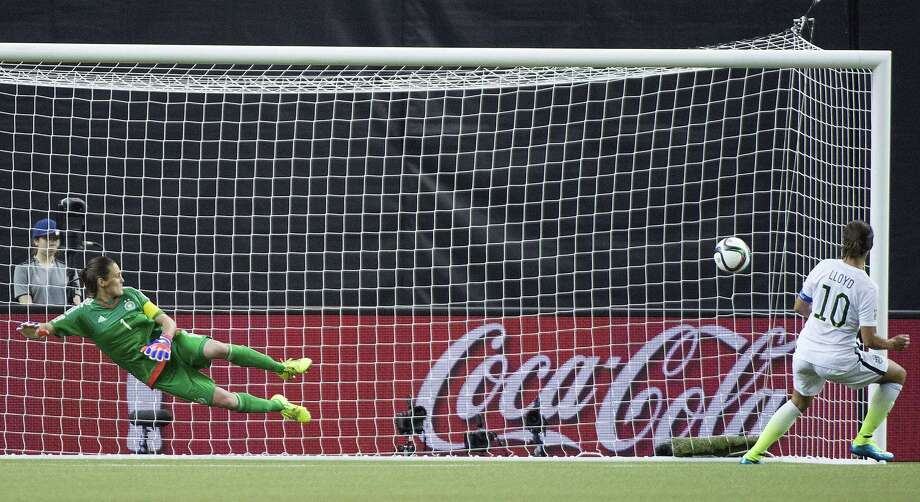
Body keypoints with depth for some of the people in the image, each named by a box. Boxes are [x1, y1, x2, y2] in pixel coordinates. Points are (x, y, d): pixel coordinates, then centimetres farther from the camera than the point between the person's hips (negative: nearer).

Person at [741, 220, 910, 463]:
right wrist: (891, 344, 7)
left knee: (799, 402, 32)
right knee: (898, 375, 15)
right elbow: (869, 340, -14)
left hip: (806, 351, 5)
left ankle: (754, 454, 24)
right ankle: (863, 441, 14)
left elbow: (799, 307, 10)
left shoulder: (824, 267, -3)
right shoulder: (867, 287, -15)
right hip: (839, 360, -5)